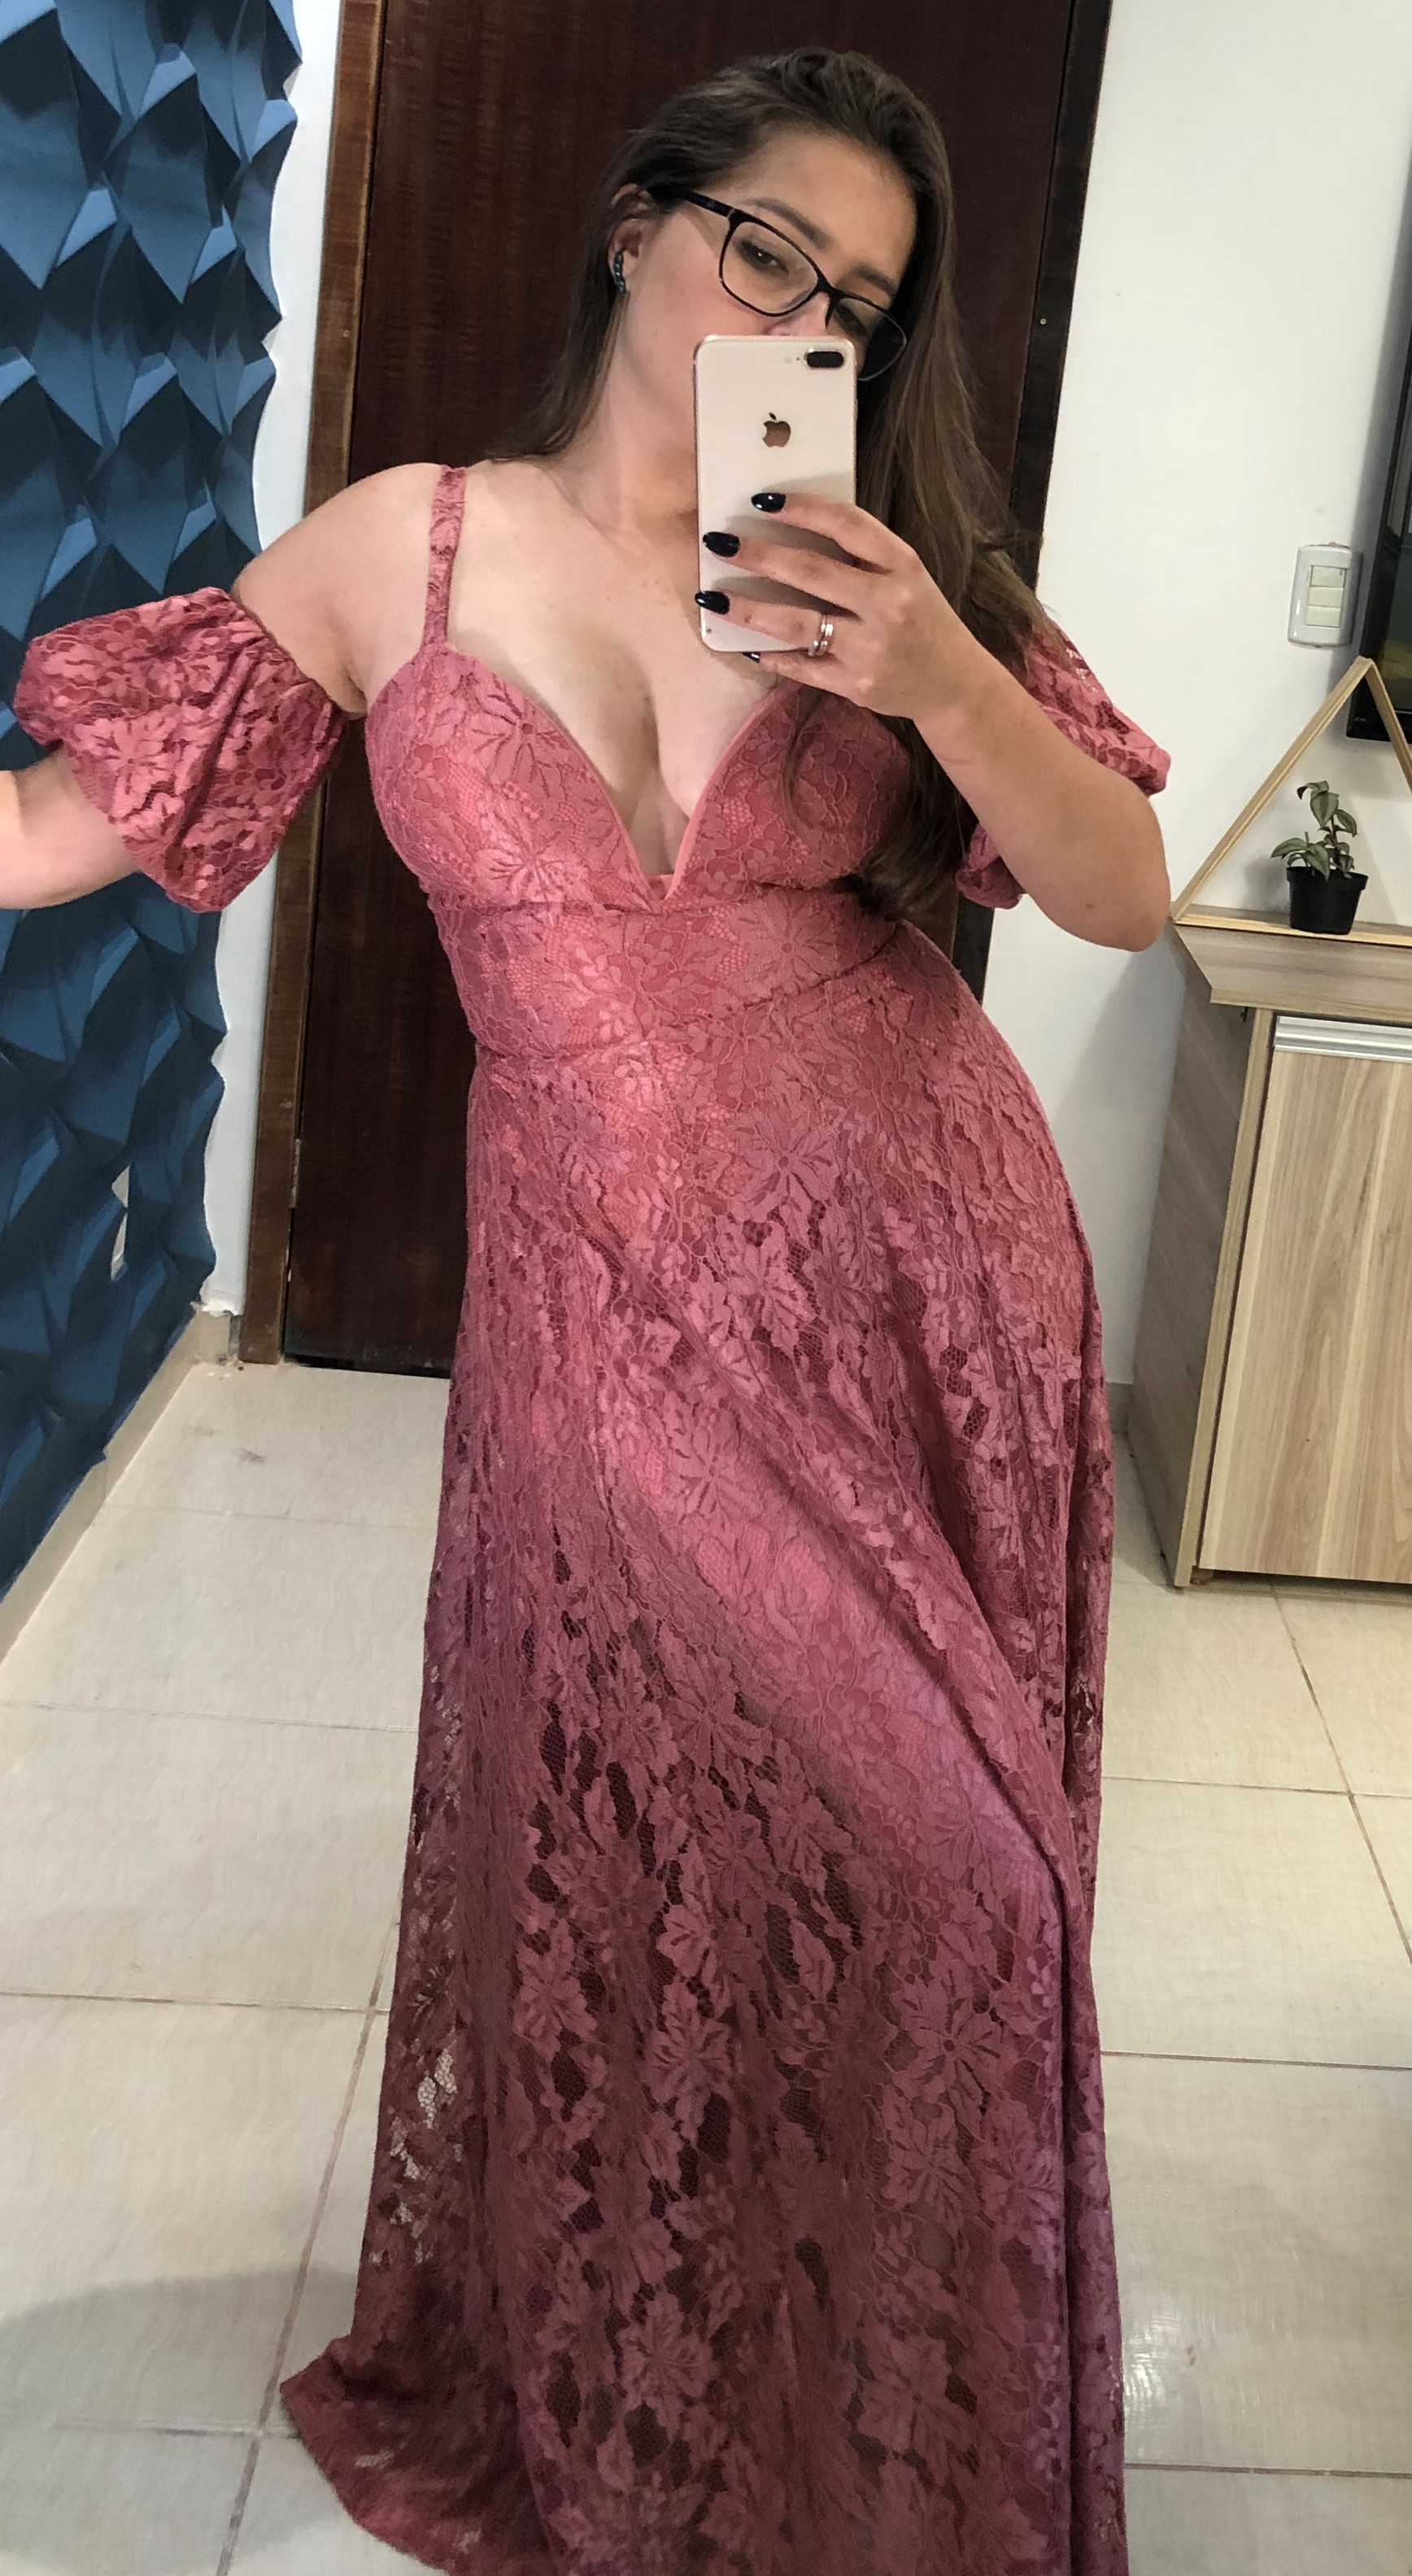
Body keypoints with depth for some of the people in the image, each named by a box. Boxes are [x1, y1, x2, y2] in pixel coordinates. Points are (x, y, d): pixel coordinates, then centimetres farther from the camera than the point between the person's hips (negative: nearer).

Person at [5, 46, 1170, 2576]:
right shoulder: (398, 548, 0)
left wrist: (945, 681, -17)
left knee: (921, 1864, 10)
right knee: (625, 1873, 10)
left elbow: (1122, 895, 0)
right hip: (608, 1311, -1)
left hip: (923, 1278, 1)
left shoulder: (891, 563, 3)